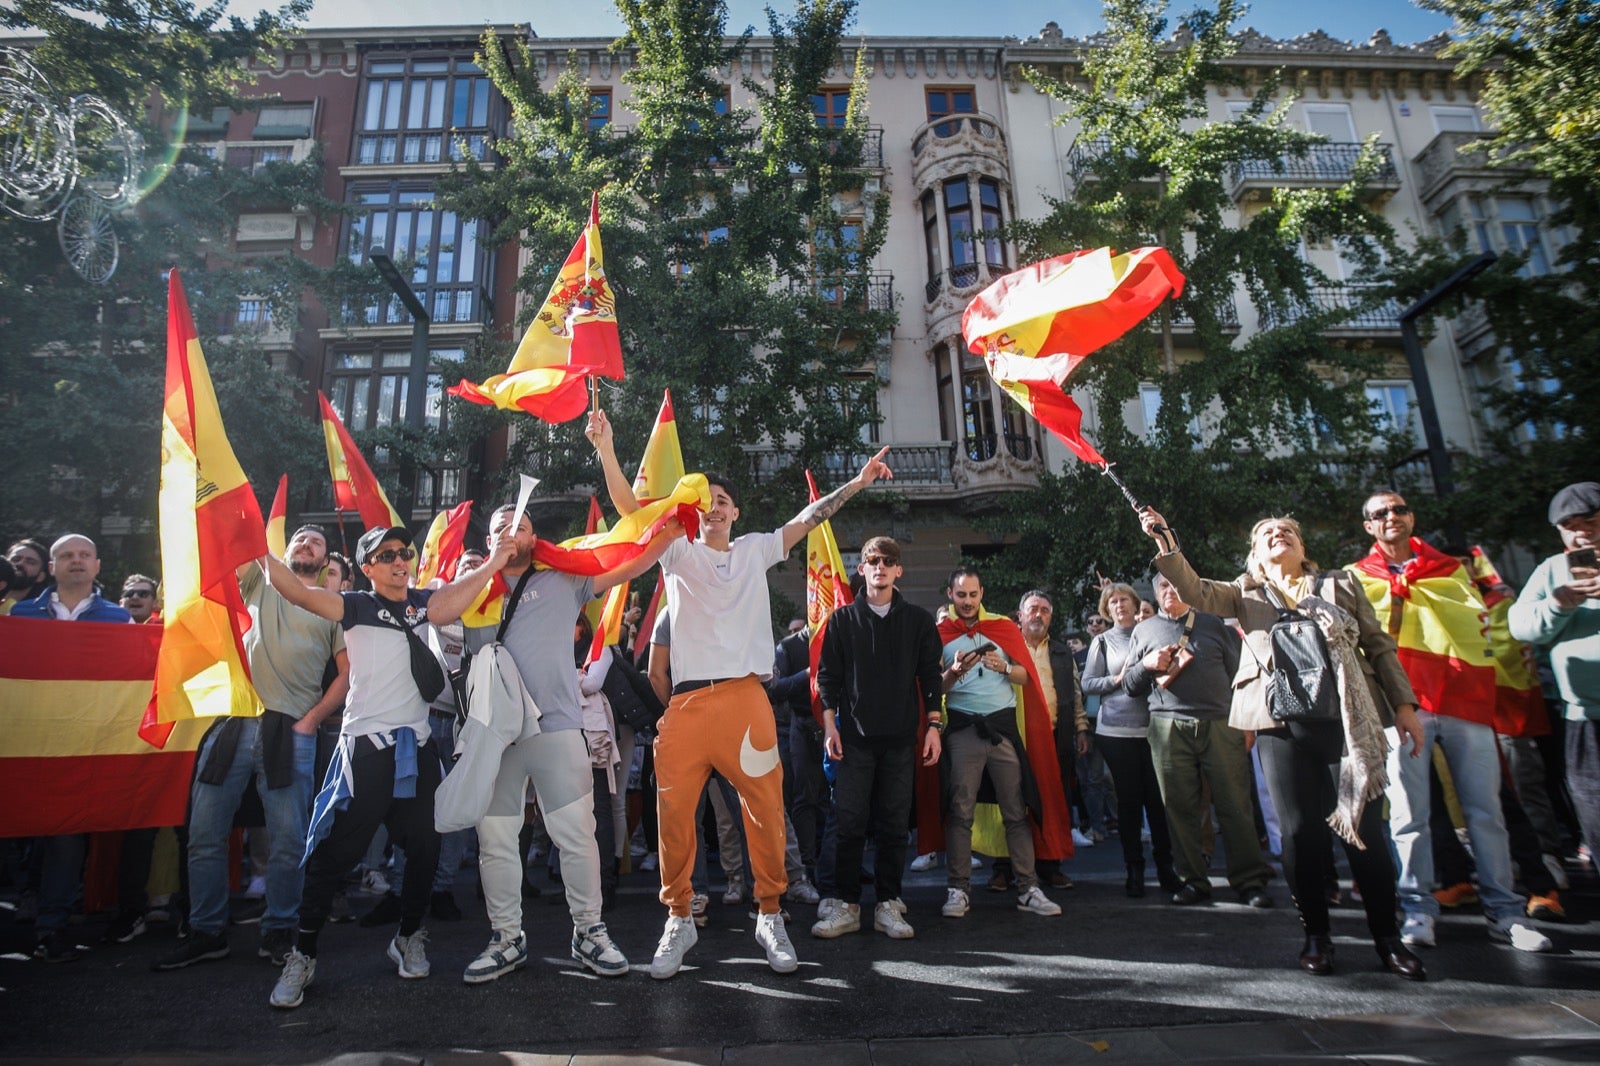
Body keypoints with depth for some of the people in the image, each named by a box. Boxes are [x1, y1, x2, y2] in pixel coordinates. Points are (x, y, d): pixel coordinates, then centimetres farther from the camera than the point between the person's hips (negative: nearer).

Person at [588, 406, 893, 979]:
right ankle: (678, 920, 18)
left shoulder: (755, 549, 16)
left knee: (766, 809, 2)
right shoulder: (678, 552, 12)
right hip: (688, 701, 0)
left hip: (746, 696, 1)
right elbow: (630, 507, 1)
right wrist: (606, 449, -11)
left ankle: (770, 916, 19)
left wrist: (856, 483, 6)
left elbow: (808, 517, 13)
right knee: (674, 812, 0)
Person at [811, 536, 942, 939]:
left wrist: (933, 725, 1)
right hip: (854, 736, -1)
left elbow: (930, 675, 8)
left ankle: (888, 905, 17)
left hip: (901, 738, 1)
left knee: (894, 825, 5)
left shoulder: (918, 620, 8)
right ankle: (847, 905, 11)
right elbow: (828, 675, 5)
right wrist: (830, 724, -3)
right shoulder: (843, 619, 6)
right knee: (850, 823, 0)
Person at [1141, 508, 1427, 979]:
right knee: (1301, 830, 3)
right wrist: (1165, 542, -17)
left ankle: (1387, 935, 17)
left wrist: (1403, 704, 4)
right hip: (1283, 726, 0)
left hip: (1351, 717, 0)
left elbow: (1379, 646, 13)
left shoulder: (1342, 584, 15)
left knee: (1366, 826, 1)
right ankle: (1316, 933, 17)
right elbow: (1196, 592, -5)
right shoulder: (1246, 593, 13)